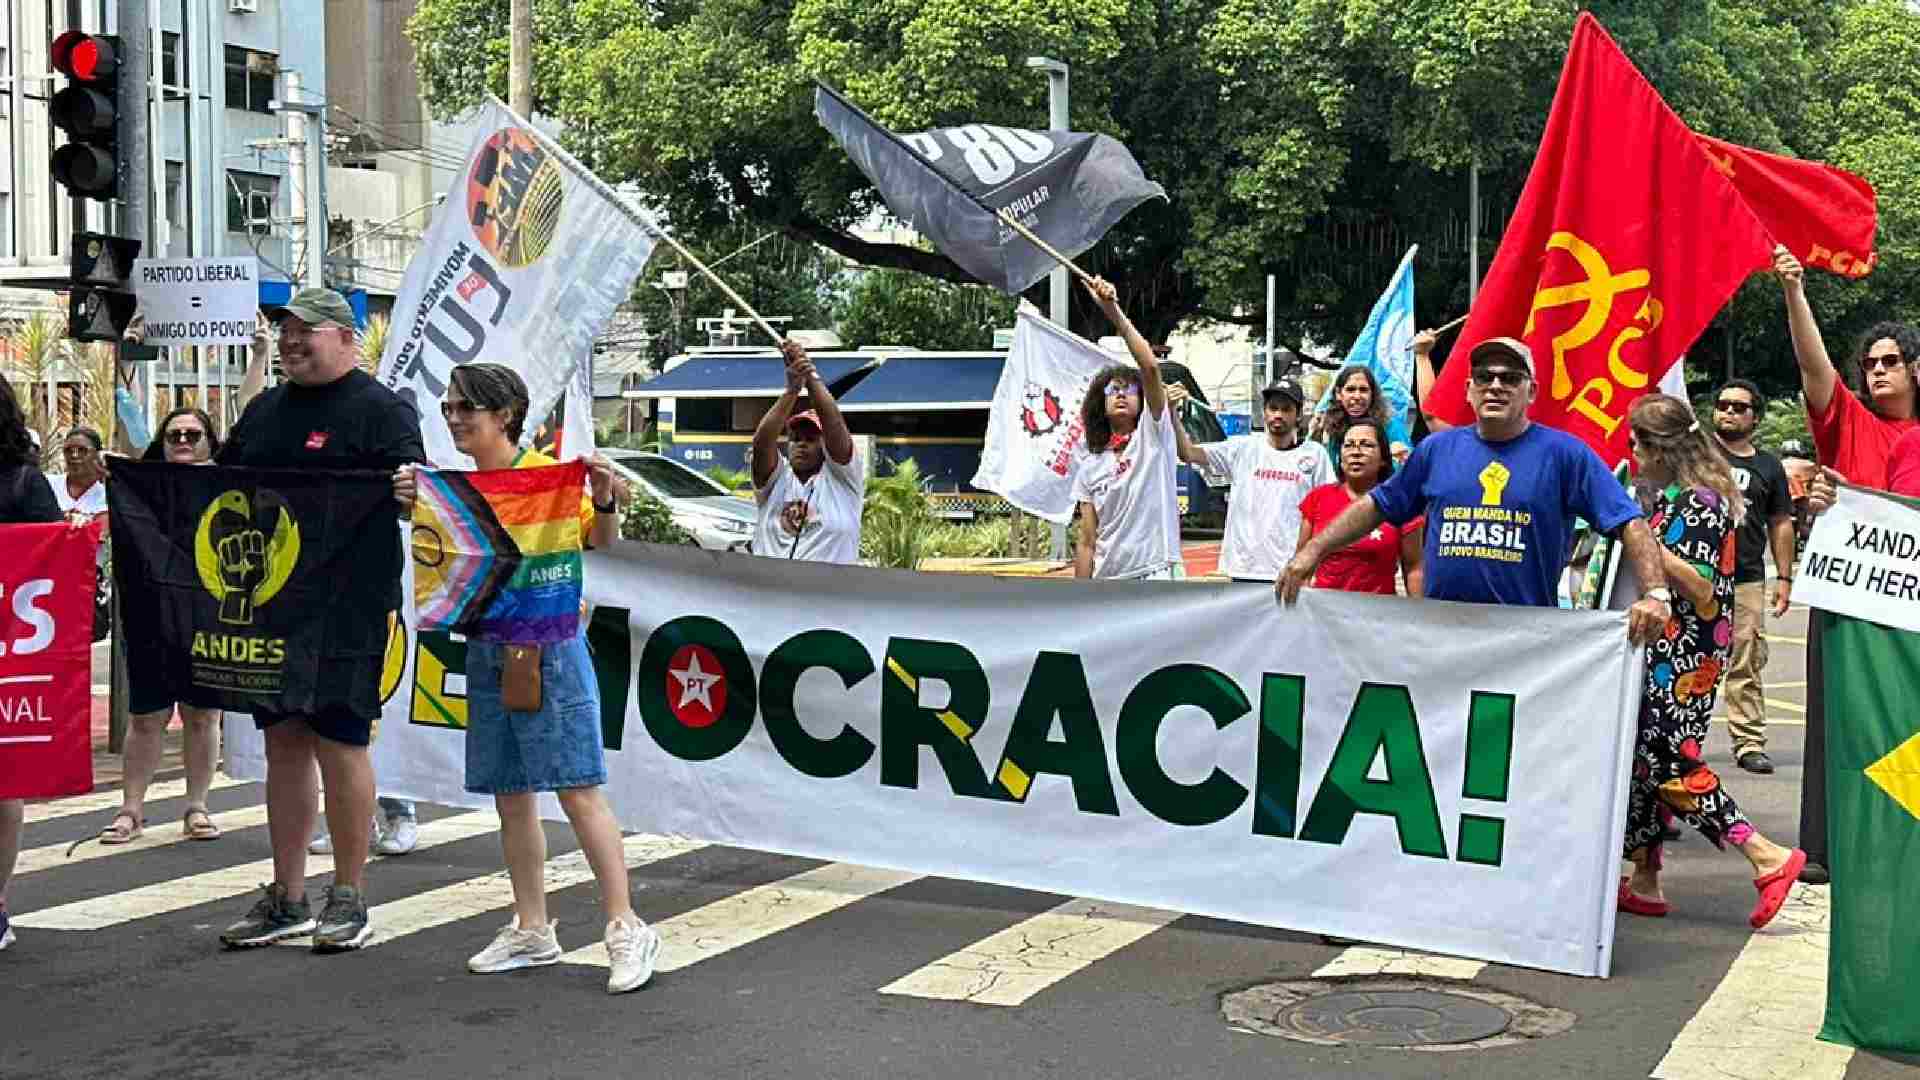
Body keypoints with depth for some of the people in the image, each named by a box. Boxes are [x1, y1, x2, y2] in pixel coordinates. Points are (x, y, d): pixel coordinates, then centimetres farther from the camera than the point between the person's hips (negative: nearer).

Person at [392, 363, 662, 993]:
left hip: (547, 642, -7)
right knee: (511, 797, 11)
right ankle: (532, 930, 21)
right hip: (486, 647, 7)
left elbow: (601, 542, -9)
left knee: (578, 789, -8)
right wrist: (411, 507, -5)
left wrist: (605, 499, -28)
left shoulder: (544, 472, -7)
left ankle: (626, 929, -3)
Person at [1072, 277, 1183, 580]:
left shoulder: (1153, 435, 0)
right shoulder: (1089, 467, 11)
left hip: (1154, 579, -5)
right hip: (1106, 582, 5)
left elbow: (1151, 367, -16)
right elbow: (1087, 544, 10)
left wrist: (1114, 312, -22)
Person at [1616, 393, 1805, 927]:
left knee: (1666, 758, -11)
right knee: (1638, 754, 10)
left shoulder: (1698, 503, -14)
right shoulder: (1669, 496, 14)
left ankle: (1768, 857, -7)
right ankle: (1644, 882, 16)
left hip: (1684, 656, -10)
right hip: (1662, 649, 10)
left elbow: (1701, 589, -21)